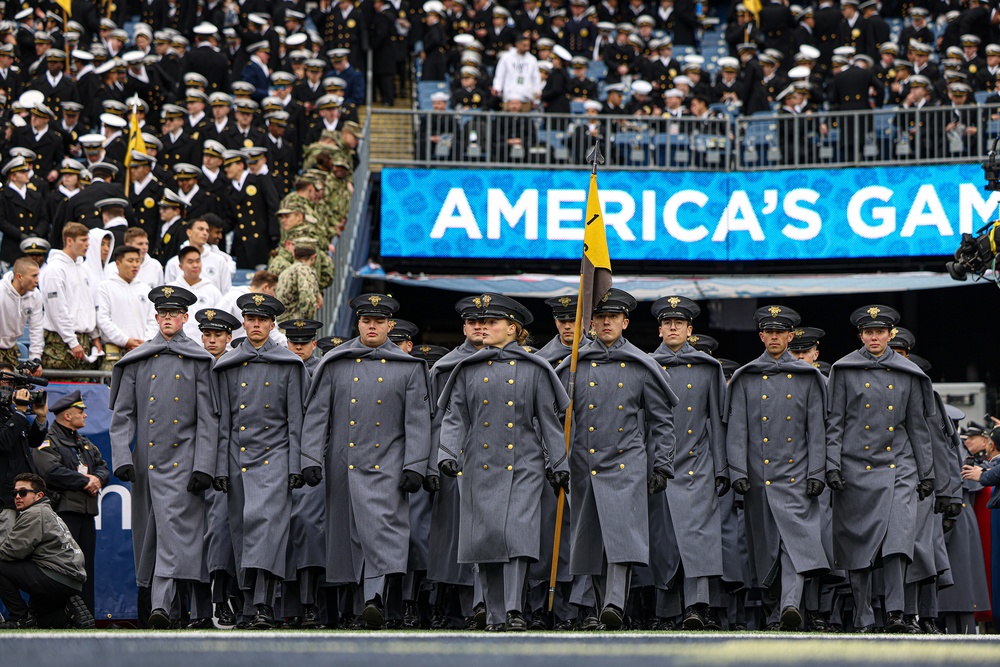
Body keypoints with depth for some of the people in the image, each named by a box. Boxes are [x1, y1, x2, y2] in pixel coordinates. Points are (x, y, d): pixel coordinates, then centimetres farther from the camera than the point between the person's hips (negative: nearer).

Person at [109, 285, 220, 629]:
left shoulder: (199, 362, 5)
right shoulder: (137, 362, 12)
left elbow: (208, 419, 1)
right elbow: (122, 415, 9)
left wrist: (203, 467, -8)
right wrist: (122, 458, -5)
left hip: (182, 462, -4)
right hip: (146, 461, 4)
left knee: (175, 527, -17)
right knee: (148, 532, 7)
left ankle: (162, 606, -26)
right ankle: (163, 605, 17)